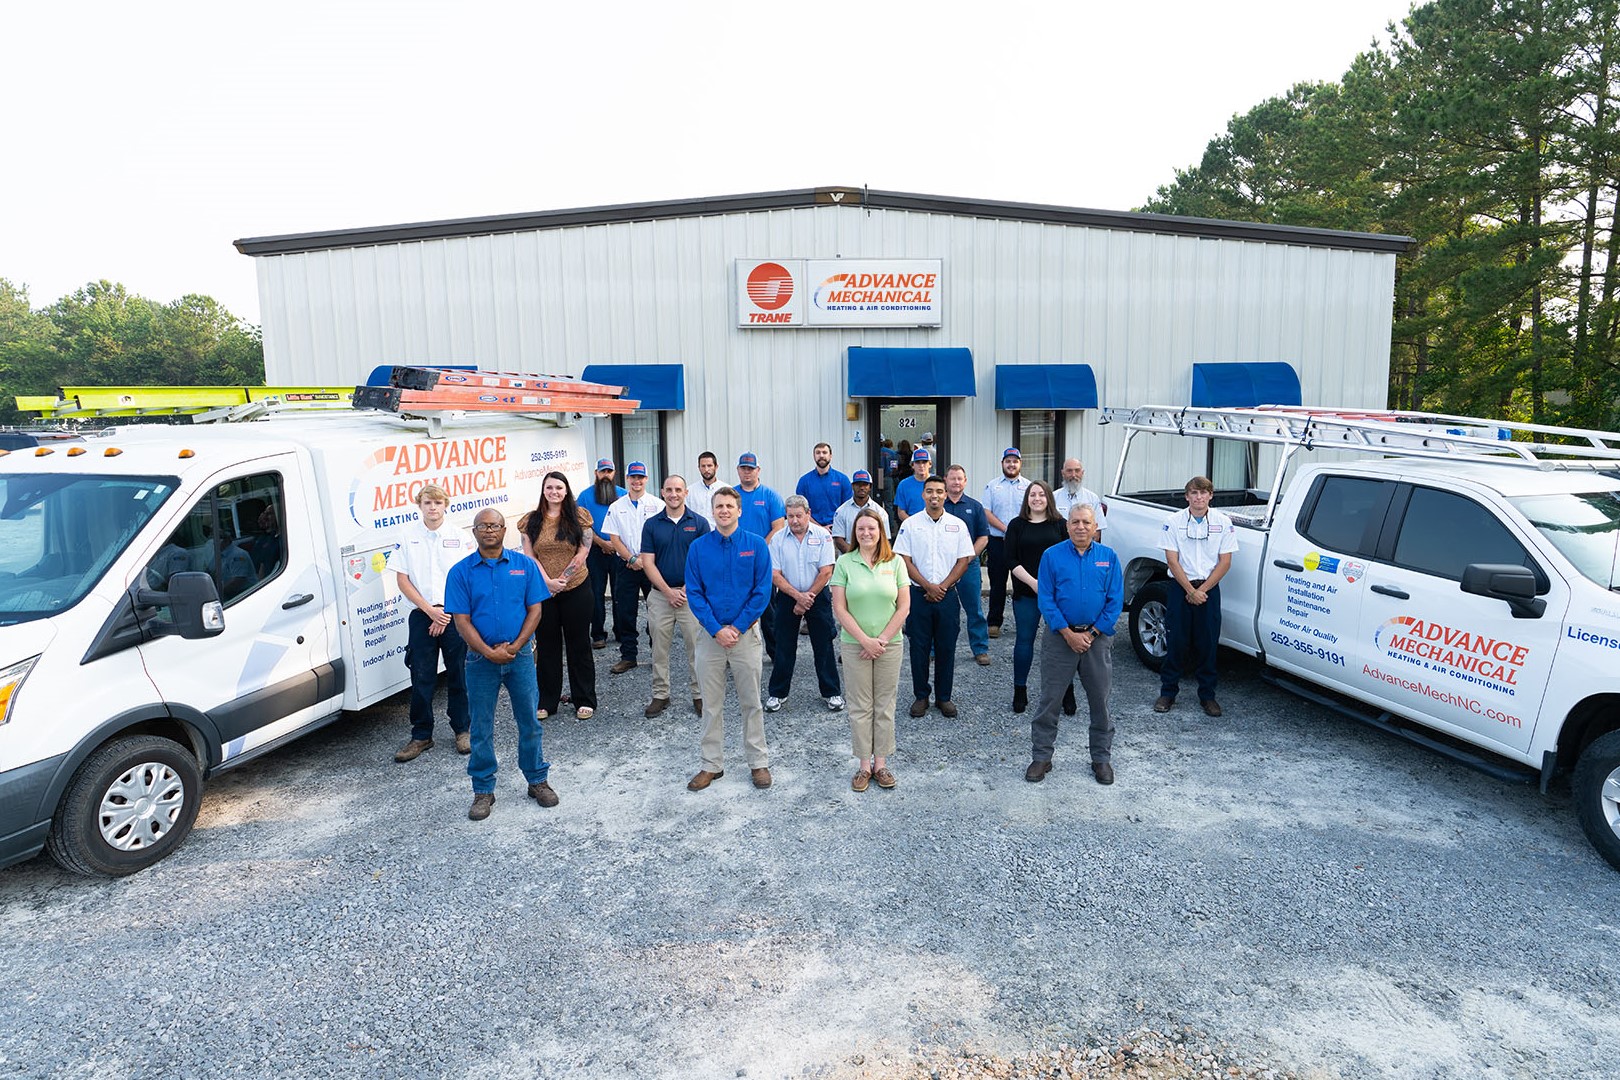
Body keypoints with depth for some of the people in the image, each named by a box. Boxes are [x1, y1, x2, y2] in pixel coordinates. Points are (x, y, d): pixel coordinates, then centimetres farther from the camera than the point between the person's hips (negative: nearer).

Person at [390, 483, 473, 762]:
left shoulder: (459, 537, 2)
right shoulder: (409, 536, 3)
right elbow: (402, 579, 1)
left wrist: (447, 613, -9)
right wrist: (430, 610, -8)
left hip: (455, 615, 0)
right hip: (421, 616, 0)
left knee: (459, 675, 6)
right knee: (421, 678, 3)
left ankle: (462, 730, 19)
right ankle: (421, 736, 14)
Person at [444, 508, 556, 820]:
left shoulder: (525, 565, 1)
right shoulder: (461, 571, -2)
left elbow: (535, 610, 0)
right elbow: (461, 620, -5)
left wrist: (514, 647, -12)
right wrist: (489, 652, -15)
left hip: (520, 655, 1)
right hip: (480, 659, 0)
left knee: (529, 721, 9)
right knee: (481, 727, 8)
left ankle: (538, 780, 25)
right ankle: (483, 790, 20)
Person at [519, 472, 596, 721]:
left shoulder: (579, 516, -2)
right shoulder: (530, 521, 4)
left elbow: (583, 553, -6)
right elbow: (530, 557, 0)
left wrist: (561, 581, -10)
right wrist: (548, 581, -13)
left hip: (576, 589, -2)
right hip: (542, 591, 2)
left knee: (578, 644, 6)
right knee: (546, 645, 10)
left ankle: (584, 700, 16)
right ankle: (547, 701, 20)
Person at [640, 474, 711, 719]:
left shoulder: (699, 523, 0)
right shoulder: (651, 525, 3)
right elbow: (648, 563, -1)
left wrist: (686, 589, -11)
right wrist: (669, 592, -9)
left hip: (692, 594, -1)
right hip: (660, 595, 1)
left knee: (696, 647, 3)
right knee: (659, 648, 8)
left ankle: (699, 695, 14)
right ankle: (660, 695, 20)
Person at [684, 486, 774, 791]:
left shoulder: (756, 544, -3)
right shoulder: (698, 547, 0)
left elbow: (762, 591, -6)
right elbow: (694, 592, -2)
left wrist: (737, 627, -12)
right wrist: (717, 630, -12)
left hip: (746, 632, -1)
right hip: (710, 634, 1)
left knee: (751, 701, 8)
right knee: (711, 704, 9)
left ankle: (759, 762, 20)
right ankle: (712, 765, 20)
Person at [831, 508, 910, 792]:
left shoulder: (895, 562, 1)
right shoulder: (844, 563, -2)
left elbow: (904, 607, -1)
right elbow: (839, 609, -6)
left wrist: (882, 640, -8)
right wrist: (865, 640, -11)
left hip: (889, 644, 1)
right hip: (855, 645, -1)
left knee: (885, 706, 7)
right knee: (860, 706, 5)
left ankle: (881, 762, 19)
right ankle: (864, 764, 15)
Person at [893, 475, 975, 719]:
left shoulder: (957, 525, 4)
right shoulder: (910, 524, 0)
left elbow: (964, 560, 2)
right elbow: (904, 560, -3)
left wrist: (942, 586, -8)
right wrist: (928, 586, -11)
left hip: (947, 596, 1)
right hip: (918, 595, -1)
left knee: (946, 648, 6)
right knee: (919, 647, 5)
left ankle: (944, 697, 19)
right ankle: (921, 696, 18)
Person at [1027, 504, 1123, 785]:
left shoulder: (1108, 557, 3)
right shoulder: (1052, 556, -1)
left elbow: (1116, 601, 0)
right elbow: (1045, 599, -5)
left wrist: (1091, 634, -8)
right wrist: (1069, 634, -12)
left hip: (1097, 637, 1)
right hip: (1059, 637, -1)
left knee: (1100, 701, 9)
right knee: (1049, 699, 2)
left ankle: (1102, 758, 23)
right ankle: (1041, 756, 14)